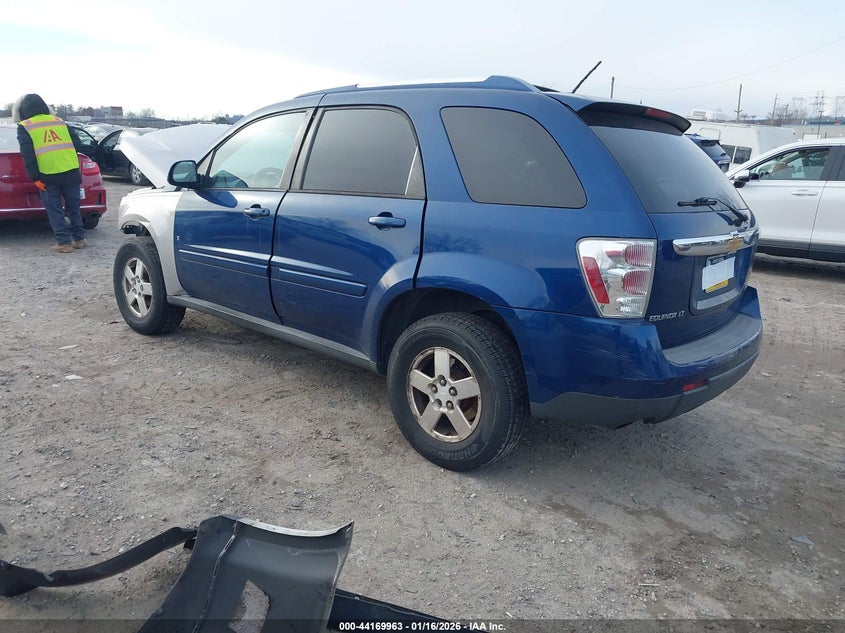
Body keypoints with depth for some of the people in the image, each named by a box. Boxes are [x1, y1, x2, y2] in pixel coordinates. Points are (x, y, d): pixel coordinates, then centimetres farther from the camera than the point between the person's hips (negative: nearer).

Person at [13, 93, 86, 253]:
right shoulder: (59, 121, 17)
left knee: (55, 210, 5)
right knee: (73, 207, 15)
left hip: (48, 175, -4)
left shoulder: (24, 127, 3)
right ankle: (79, 238, 17)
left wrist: (35, 178, -6)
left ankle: (64, 242, 2)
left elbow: (28, 155, -6)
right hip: (71, 171, 4)